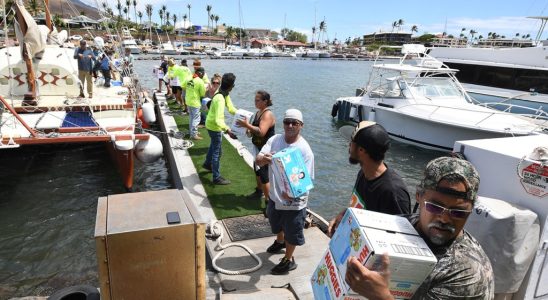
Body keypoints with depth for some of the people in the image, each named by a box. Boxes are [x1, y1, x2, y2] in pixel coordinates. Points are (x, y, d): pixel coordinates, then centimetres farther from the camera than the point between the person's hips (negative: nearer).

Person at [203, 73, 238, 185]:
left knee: (214, 145, 31)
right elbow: (218, 120, -41)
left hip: (211, 124, 10)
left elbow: (231, 108, -2)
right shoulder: (220, 99, -35)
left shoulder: (225, 94, -6)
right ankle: (216, 178, 15)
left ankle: (207, 163, 54)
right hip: (214, 126, -10)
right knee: (217, 152, 2)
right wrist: (228, 130, -52)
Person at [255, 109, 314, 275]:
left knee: (291, 231, 13)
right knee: (277, 224, 30)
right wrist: (265, 158, -39)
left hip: (294, 200, -5)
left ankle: (288, 260, 37)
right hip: (275, 195, 6)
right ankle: (280, 242, 60)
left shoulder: (304, 149, -21)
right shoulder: (274, 140, -8)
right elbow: (258, 160, -15)